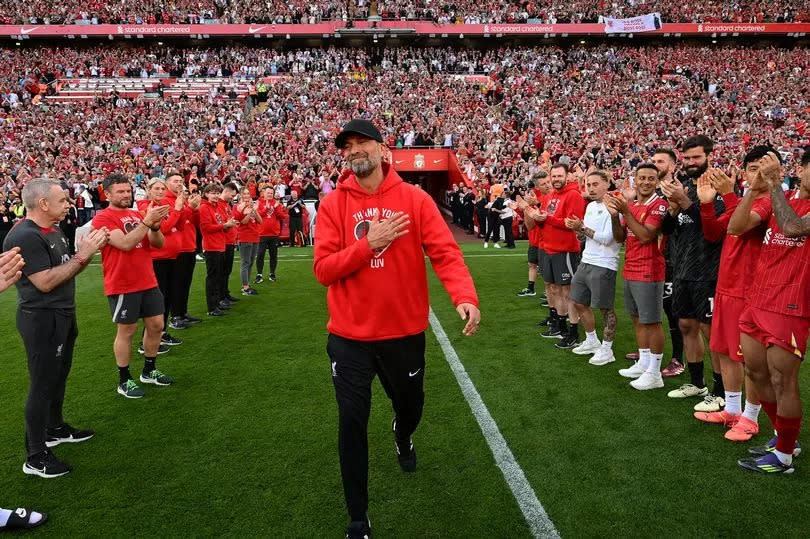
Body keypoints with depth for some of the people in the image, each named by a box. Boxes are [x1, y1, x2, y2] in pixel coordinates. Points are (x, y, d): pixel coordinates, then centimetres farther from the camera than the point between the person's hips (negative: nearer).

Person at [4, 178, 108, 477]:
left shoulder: (55, 231, 9)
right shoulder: (24, 237, -21)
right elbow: (45, 282, -25)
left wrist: (88, 251, -2)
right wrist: (81, 256, -21)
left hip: (63, 315, 10)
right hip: (42, 319, -10)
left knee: (59, 376, 22)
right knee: (43, 385, -3)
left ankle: (55, 428, 40)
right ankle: (35, 457, 8)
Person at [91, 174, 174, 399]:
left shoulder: (138, 215, 11)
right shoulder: (102, 218, -10)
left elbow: (158, 243, 5)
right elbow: (125, 243, -23)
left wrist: (155, 226, -15)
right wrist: (147, 221, -25)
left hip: (148, 282, 7)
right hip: (122, 286, -7)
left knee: (156, 325, 11)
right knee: (126, 331, 2)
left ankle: (149, 371, 28)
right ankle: (124, 381, 15)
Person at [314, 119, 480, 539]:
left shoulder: (414, 199, -5)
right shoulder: (333, 205, -3)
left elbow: (445, 252, -14)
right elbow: (323, 269, -9)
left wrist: (465, 296, -31)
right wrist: (370, 243, -21)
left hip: (405, 332, 1)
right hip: (350, 337, -1)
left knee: (410, 407, 23)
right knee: (352, 424, 2)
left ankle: (402, 435, 63)